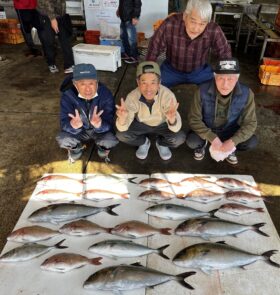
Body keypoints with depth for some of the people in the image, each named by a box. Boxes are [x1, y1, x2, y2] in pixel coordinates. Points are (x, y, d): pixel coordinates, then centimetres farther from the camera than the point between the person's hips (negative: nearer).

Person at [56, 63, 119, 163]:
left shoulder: (106, 94, -27)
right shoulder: (67, 95, -24)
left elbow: (109, 124, -31)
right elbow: (64, 124, -29)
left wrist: (99, 124, -56)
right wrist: (73, 125, -55)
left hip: (100, 129, -1)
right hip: (80, 131, 1)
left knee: (111, 140, -31)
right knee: (62, 139, -26)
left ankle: (102, 148, 10)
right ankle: (76, 149, 13)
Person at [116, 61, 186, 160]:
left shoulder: (168, 95, -35)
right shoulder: (132, 97, -30)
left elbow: (176, 129, -38)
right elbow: (123, 128, -31)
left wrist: (172, 119, -62)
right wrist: (122, 118, -54)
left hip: (162, 124, -1)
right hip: (141, 124, 1)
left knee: (179, 138, -27)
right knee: (121, 135, -22)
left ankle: (162, 143, 9)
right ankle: (144, 142, 10)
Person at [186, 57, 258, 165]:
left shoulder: (246, 94, -23)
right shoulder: (202, 91, -28)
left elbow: (250, 123, -15)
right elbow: (194, 119, -21)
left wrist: (233, 141, -30)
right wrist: (212, 138, -31)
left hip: (229, 131, 2)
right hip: (207, 129, -1)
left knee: (251, 142, -21)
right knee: (192, 141, -29)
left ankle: (230, 149, 14)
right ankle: (202, 144, 10)